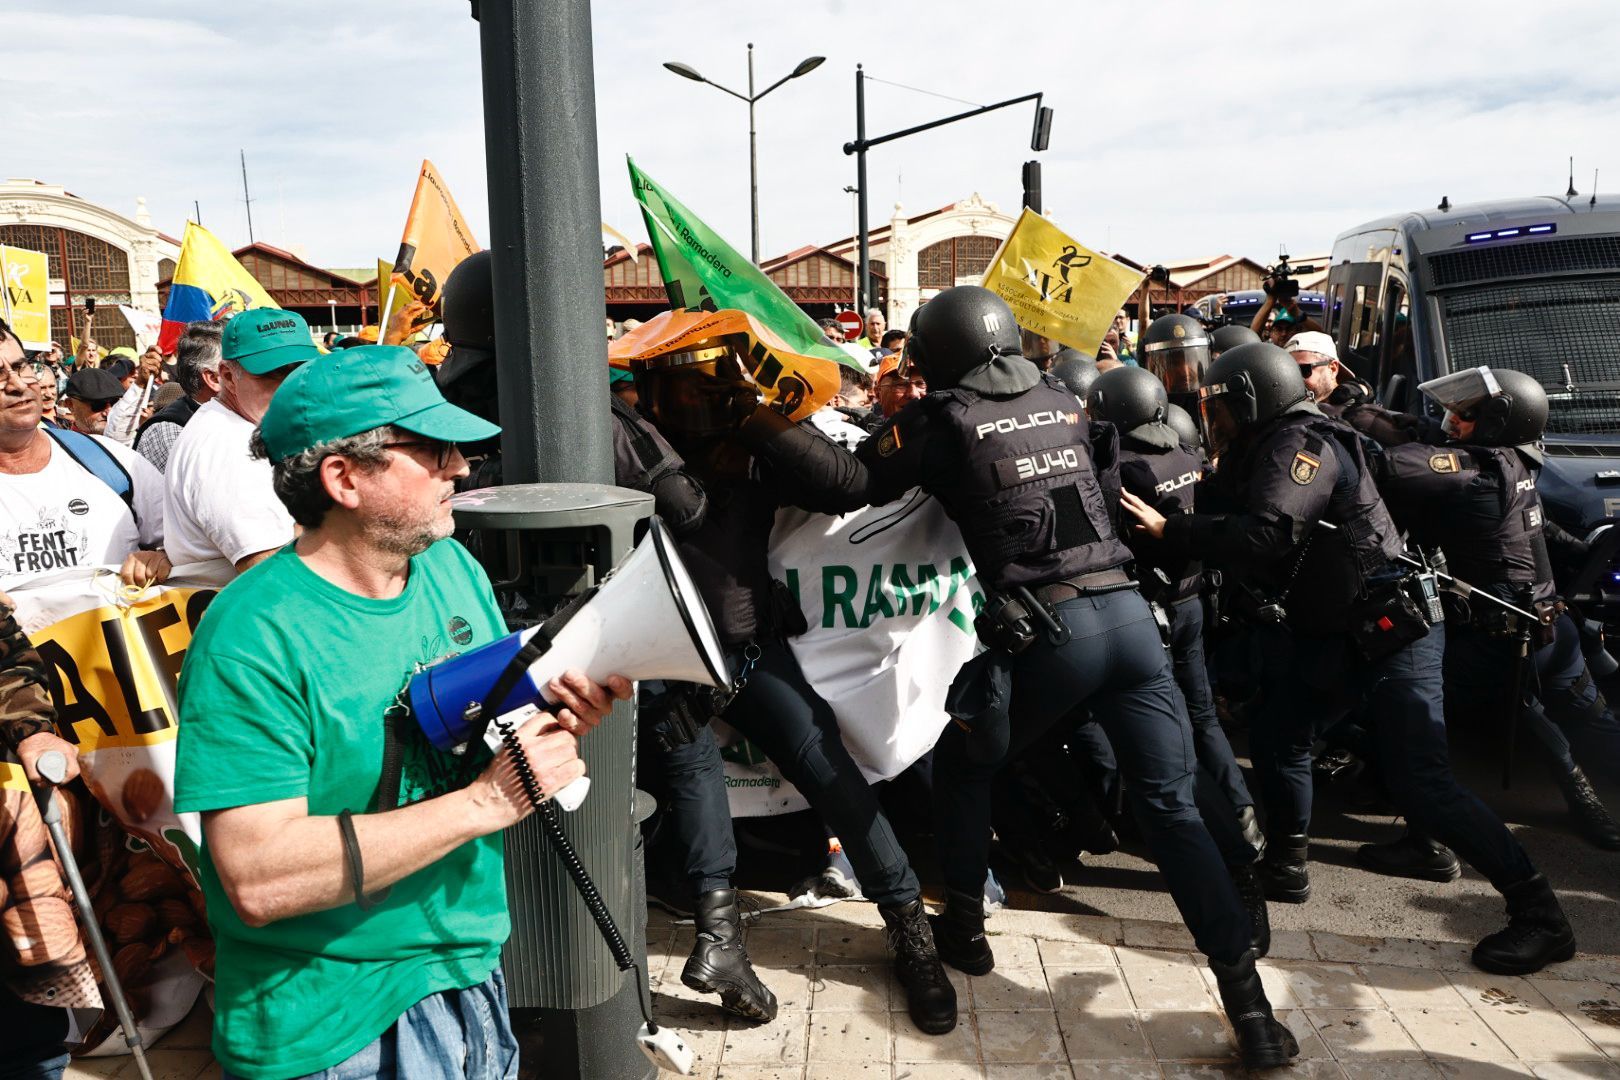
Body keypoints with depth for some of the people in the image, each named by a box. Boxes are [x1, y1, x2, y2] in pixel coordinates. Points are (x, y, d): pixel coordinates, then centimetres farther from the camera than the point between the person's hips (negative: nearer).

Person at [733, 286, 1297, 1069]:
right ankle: (1249, 1003, 2)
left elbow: (852, 484, -3)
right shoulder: (1059, 399, 18)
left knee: (961, 766, 21)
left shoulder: (945, 417, 1)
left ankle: (964, 929, 31)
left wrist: (760, 424, 4)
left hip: (1048, 632, -4)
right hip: (1128, 612, 5)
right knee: (1171, 806, 5)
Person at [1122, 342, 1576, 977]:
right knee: (1278, 739, 14)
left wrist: (1169, 530, -27)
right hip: (1337, 639, 10)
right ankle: (1285, 869, 30)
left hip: (1391, 633, -10)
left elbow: (1268, 536, -33)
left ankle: (1539, 916, 0)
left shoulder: (1302, 443, -17)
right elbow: (1234, 538, 11)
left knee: (1421, 787, -11)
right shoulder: (1262, 455, 13)